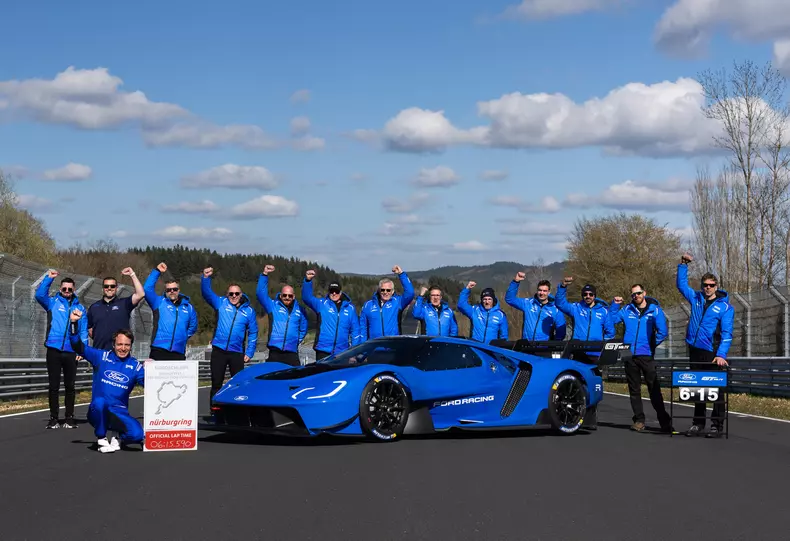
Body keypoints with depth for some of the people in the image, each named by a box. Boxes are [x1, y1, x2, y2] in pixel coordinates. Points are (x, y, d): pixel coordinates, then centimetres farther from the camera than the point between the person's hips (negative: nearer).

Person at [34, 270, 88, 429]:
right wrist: (49, 278, -17)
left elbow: (84, 330, 6)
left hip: (71, 352, 1)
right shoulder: (53, 302, 8)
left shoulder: (80, 308, 11)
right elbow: (39, 295, -11)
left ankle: (69, 418, 13)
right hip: (54, 350, -1)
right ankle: (53, 418, 8)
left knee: (70, 386, 6)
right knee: (54, 386, 3)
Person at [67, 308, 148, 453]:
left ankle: (118, 438, 12)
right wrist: (74, 323, -16)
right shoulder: (101, 357, 1)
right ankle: (101, 439, -12)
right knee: (99, 402, -37)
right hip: (98, 412, -1)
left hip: (120, 414, 1)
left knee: (137, 434, -26)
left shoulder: (135, 366, 3)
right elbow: (78, 346, -2)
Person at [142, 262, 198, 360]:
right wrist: (157, 271, -6)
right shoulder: (159, 302, 9)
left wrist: (184, 336, 13)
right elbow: (147, 289, -4)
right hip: (159, 351, -3)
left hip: (179, 353, 3)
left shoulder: (188, 307, 16)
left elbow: (193, 326, 27)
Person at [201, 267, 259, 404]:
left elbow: (253, 333, 5)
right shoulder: (221, 303, 5)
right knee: (216, 384, 4)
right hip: (218, 351, 0)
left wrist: (249, 352, -2)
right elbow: (206, 292, -5)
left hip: (237, 353, 0)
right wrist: (206, 278, -24)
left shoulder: (249, 310, 5)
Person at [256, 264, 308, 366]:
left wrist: (296, 340, 11)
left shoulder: (299, 310, 14)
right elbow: (260, 293, -3)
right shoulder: (273, 306, 7)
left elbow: (303, 329, 25)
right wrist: (264, 274, -11)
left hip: (292, 354, 2)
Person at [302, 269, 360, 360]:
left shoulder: (350, 308, 10)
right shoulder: (321, 304, 6)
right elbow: (306, 297, -8)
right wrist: (308, 280, -24)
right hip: (323, 352, -1)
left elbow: (355, 330, 11)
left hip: (342, 352, 1)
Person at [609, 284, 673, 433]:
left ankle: (664, 421, -3)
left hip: (647, 355, -3)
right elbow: (611, 321, 7)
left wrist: (651, 345, -1)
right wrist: (614, 305, -1)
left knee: (654, 388, -5)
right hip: (629, 355, 3)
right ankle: (639, 420, 14)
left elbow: (662, 332, -2)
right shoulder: (627, 310, 9)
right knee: (634, 389, 8)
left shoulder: (655, 310, 2)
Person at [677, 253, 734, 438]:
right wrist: (683, 265, 13)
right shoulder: (696, 298, 11)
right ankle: (698, 423, 18)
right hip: (695, 350, 5)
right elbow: (682, 284, 24)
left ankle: (717, 425, -1)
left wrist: (721, 354, -20)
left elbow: (727, 333, -9)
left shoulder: (725, 307, -3)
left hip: (712, 353, -5)